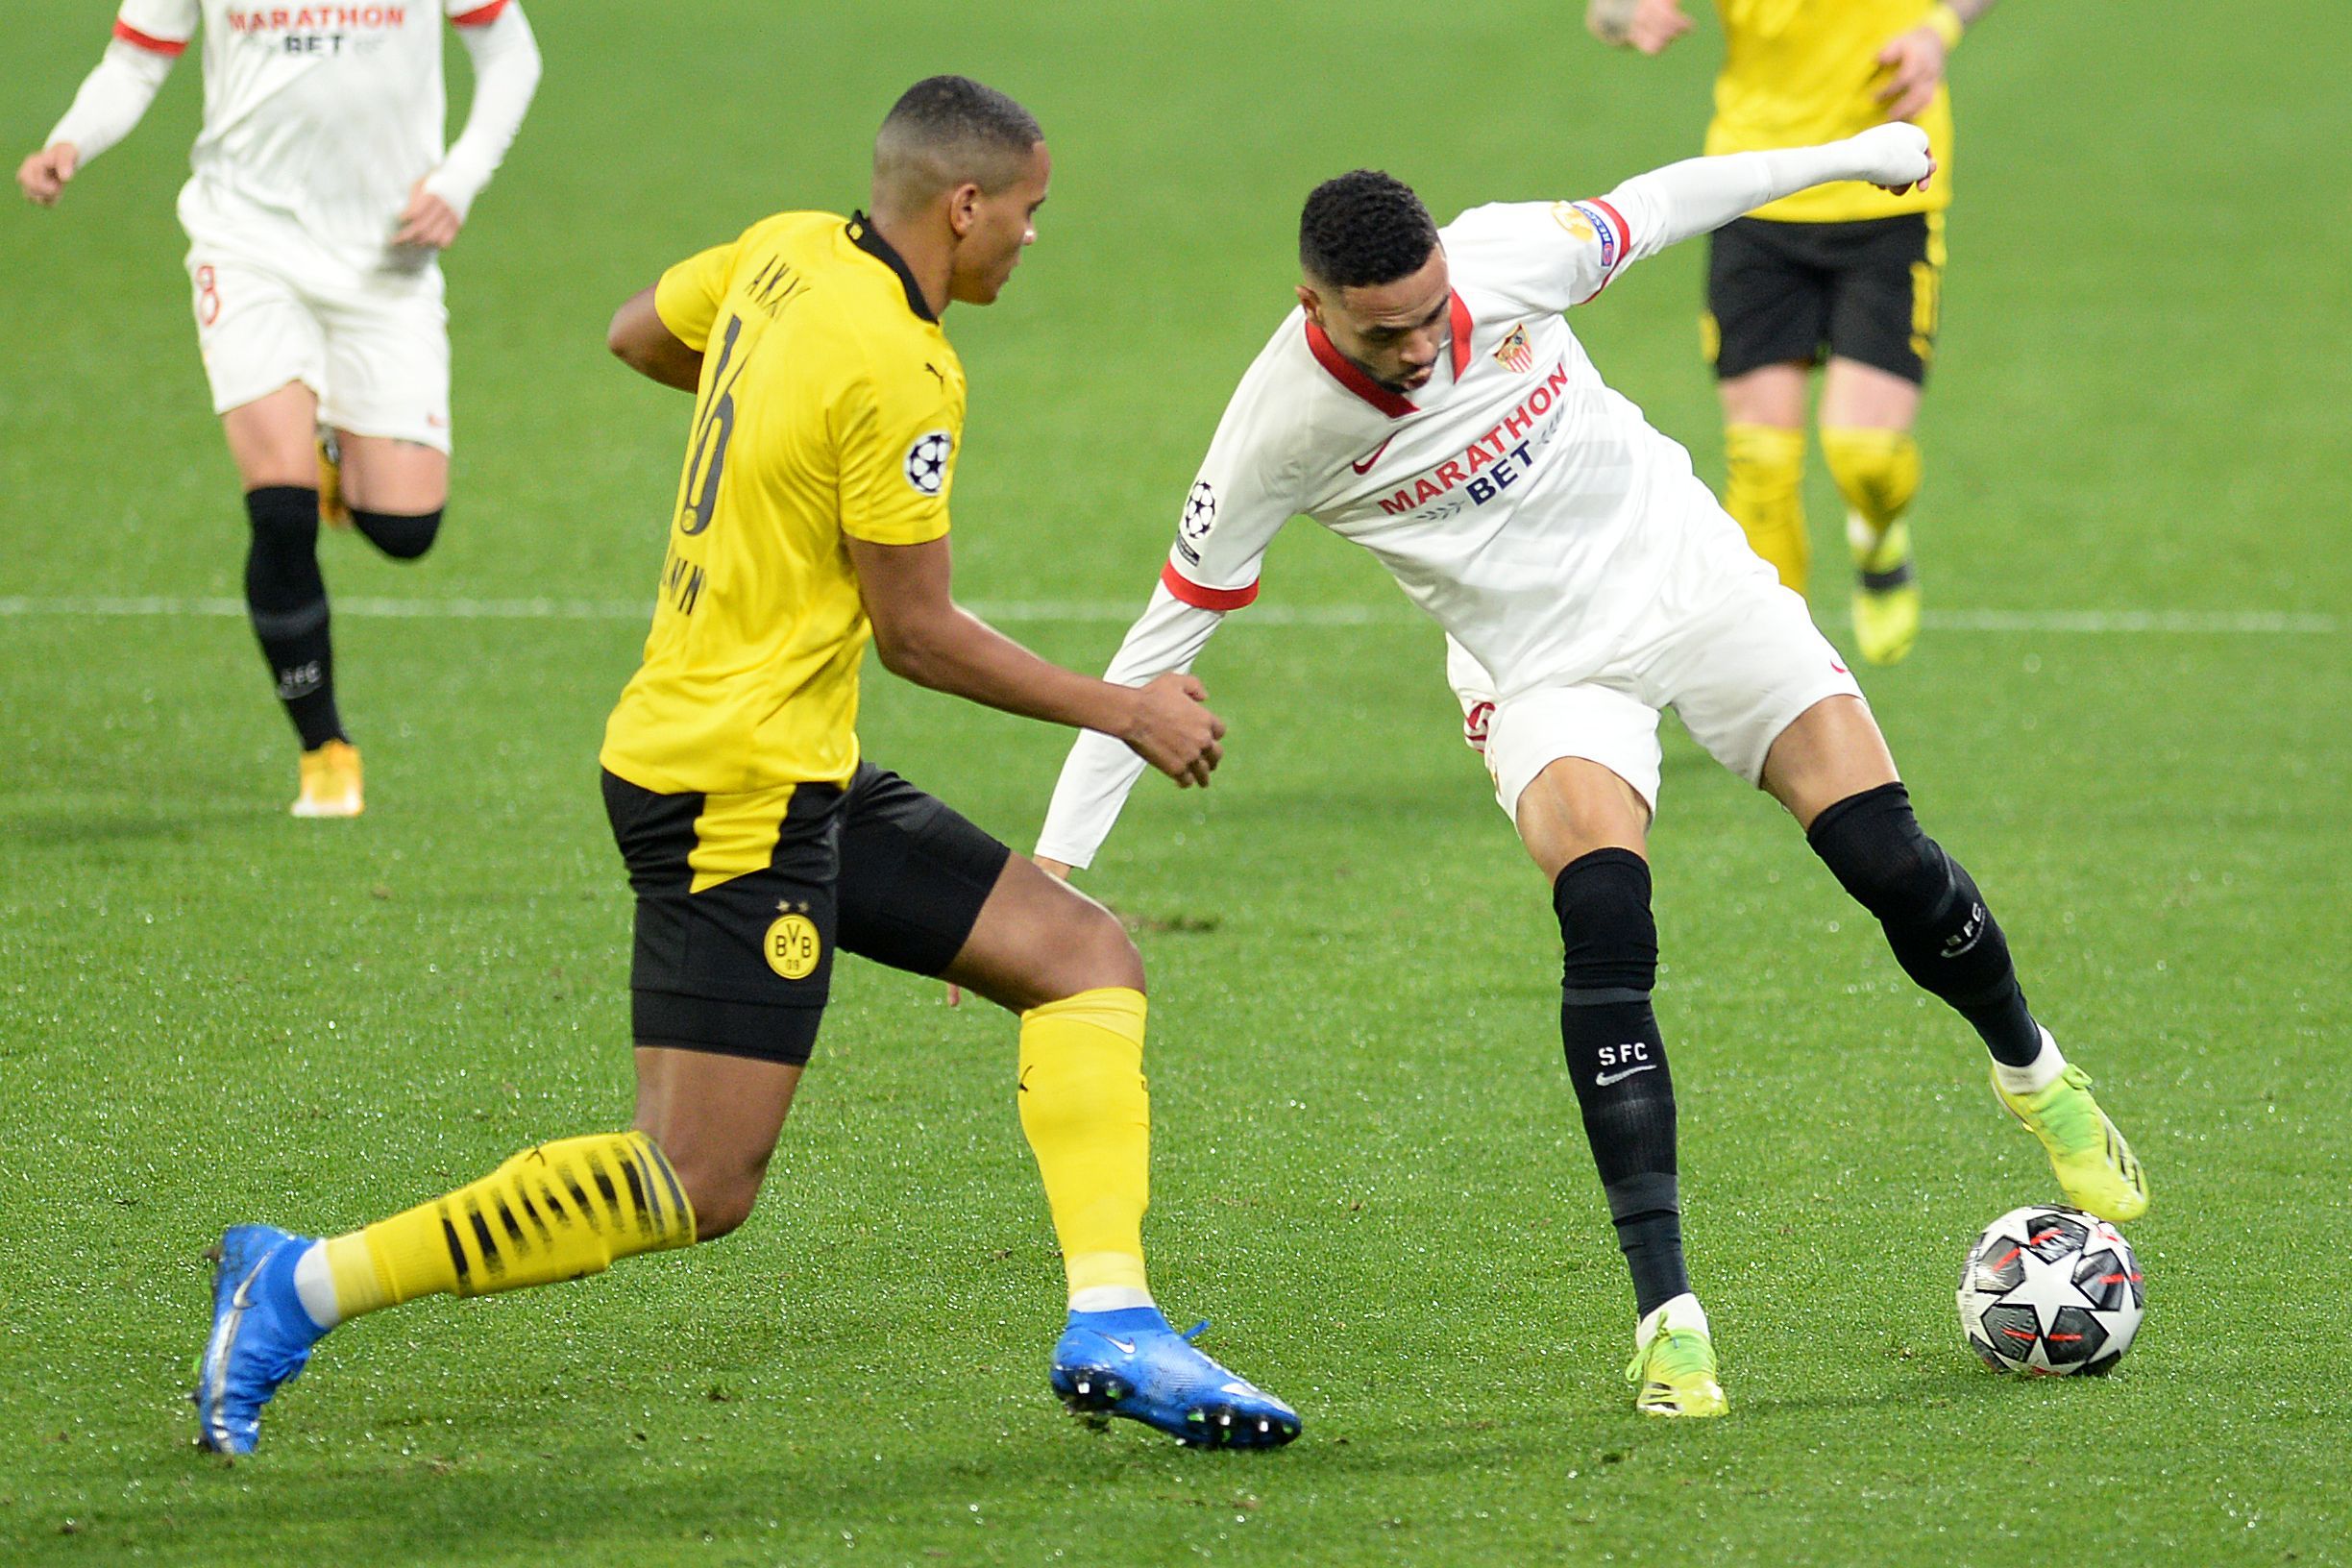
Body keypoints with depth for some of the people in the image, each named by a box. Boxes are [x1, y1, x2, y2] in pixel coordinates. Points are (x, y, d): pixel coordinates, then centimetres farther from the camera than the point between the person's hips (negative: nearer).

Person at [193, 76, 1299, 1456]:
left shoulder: (789, 252, 5)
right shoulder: (900, 372, -19)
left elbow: (639, 334, 24)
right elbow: (918, 633, -12)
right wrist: (1125, 714, -2)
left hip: (811, 775, 11)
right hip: (737, 786, -11)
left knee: (1091, 957, 6)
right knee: (698, 1190, -11)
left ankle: (1113, 1329, -3)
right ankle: (303, 1287, -6)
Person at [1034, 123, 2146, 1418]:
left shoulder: (1503, 257, -19)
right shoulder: (1281, 426, -22)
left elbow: (1654, 207, 2)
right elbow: (1166, 634, -13)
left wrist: (1853, 154, 15)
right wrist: (1054, 860, -14)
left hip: (1689, 573, 2)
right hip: (1547, 669, -2)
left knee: (1889, 865, -8)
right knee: (1605, 919, -28)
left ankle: (2034, 1075, 26)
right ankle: (1667, 1316, -26)